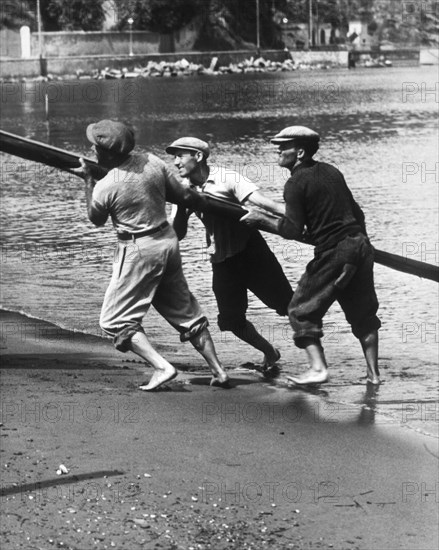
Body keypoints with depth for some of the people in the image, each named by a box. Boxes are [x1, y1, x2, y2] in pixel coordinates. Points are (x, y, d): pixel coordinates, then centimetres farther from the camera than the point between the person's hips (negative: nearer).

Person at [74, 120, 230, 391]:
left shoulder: (105, 187, -17)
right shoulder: (152, 162, -4)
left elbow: (96, 219, 4)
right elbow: (185, 196, 4)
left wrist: (88, 180, 11)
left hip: (139, 250, -7)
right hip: (168, 240, 7)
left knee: (115, 321, 3)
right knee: (185, 312, 19)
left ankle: (162, 367, -11)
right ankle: (219, 371, 19)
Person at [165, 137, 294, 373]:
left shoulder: (226, 178, -13)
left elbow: (262, 201, -22)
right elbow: (178, 234, -1)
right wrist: (182, 207, -20)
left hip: (250, 250, -5)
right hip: (221, 260, 5)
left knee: (287, 304, -8)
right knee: (231, 320, 3)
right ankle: (270, 353, 27)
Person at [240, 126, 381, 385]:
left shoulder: (297, 183, -9)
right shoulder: (330, 172, 14)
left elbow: (292, 231, -15)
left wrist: (261, 220, -3)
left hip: (334, 253, -7)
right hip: (361, 244, 7)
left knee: (302, 310, 4)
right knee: (363, 312, 18)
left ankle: (318, 369, -7)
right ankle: (374, 372, 19)